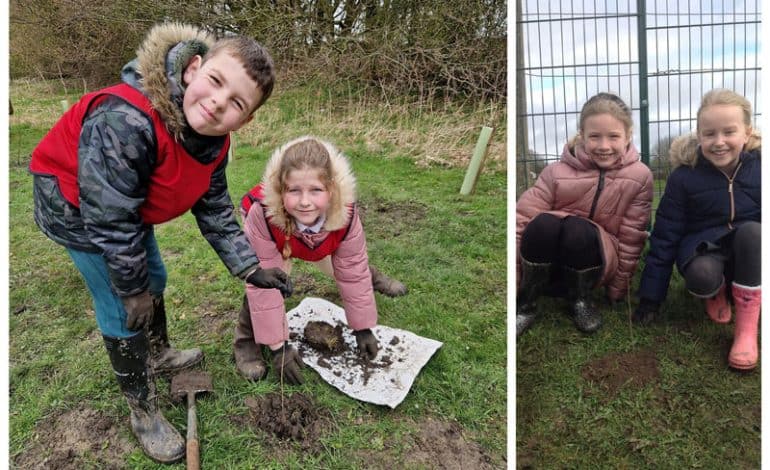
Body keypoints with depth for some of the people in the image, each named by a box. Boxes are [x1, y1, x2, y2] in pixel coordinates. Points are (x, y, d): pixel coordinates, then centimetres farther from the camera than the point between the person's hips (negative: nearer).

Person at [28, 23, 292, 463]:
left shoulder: (214, 141, -16)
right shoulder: (126, 121, -42)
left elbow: (215, 210, -4)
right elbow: (110, 218, -35)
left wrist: (250, 267, -11)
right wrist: (131, 287, -22)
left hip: (129, 206, 8)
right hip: (74, 205, -7)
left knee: (153, 279, 22)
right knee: (124, 308, -4)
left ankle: (159, 355, 50)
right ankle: (144, 412, 16)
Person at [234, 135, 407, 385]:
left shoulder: (345, 213, -40)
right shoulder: (263, 215, -48)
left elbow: (352, 271, -25)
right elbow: (264, 284, -39)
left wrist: (362, 328, -15)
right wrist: (277, 345, -34)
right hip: (274, 242, -2)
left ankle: (372, 277, 49)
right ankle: (246, 342, -4)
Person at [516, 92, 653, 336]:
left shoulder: (639, 176, -9)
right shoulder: (557, 172, -12)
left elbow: (631, 239, -4)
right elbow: (521, 220, -15)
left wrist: (617, 290, 1)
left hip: (596, 263, 0)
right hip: (547, 264, 0)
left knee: (578, 230, -33)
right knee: (543, 223, -33)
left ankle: (580, 299, -4)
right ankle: (525, 304, -13)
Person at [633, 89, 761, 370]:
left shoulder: (759, 167, -10)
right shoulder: (684, 177, -13)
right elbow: (664, 237, -10)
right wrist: (650, 299, -9)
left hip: (749, 251, 2)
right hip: (704, 247, -1)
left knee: (751, 231, -33)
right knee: (701, 277, -36)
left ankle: (747, 327, -23)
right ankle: (717, 290, 5)